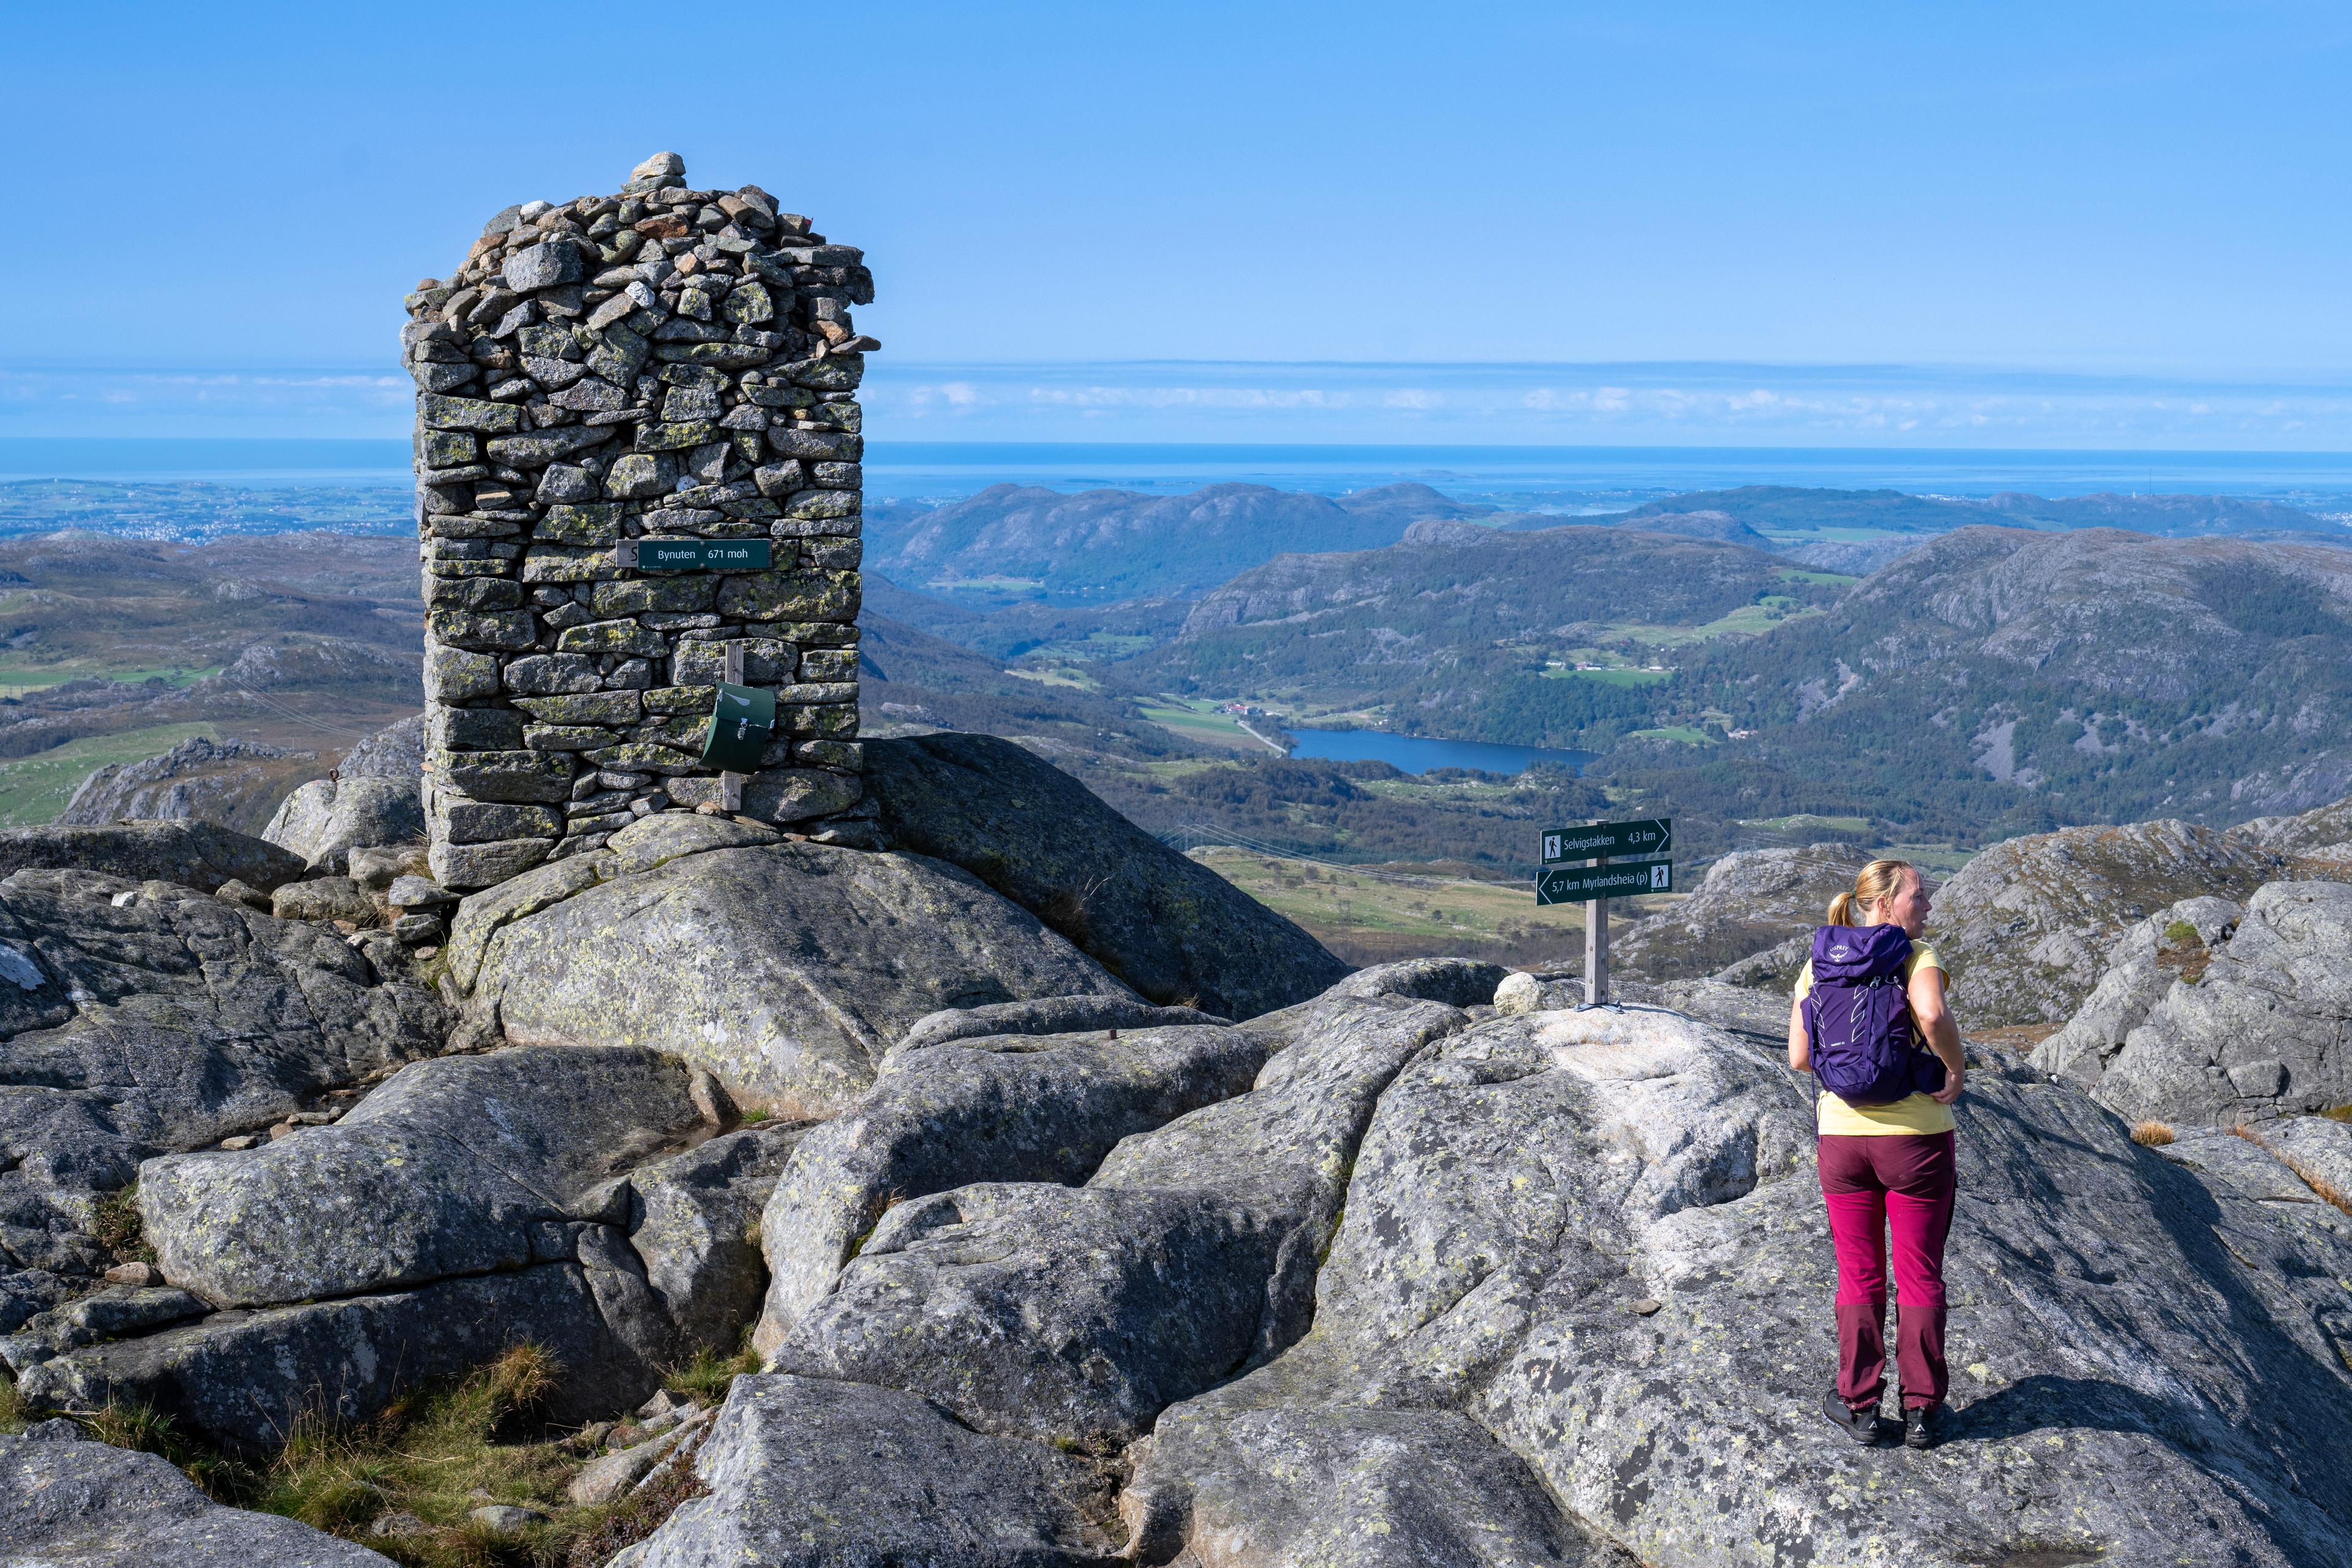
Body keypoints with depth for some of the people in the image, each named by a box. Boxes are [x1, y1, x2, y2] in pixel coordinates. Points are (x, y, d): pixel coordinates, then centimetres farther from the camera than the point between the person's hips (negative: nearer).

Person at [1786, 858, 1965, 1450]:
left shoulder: (1818, 965, 4)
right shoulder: (1917, 956, -10)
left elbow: (1799, 1057, 2)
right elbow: (1932, 1015, -32)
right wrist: (1955, 1069, -16)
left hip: (1843, 1135, 3)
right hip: (1915, 1135, -3)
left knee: (1859, 1277, 13)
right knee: (1920, 1277, 9)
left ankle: (1859, 1406, 17)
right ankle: (1921, 1410, 15)